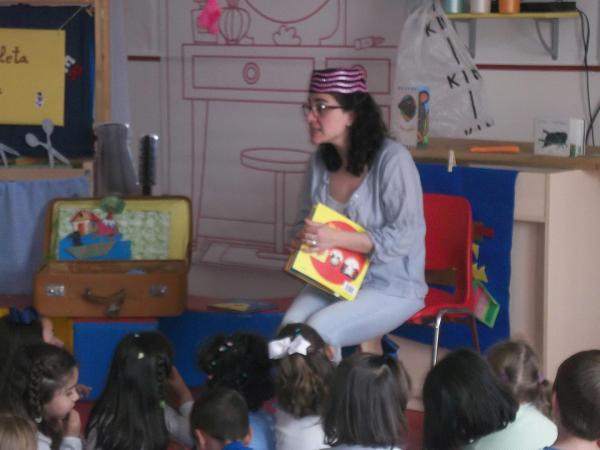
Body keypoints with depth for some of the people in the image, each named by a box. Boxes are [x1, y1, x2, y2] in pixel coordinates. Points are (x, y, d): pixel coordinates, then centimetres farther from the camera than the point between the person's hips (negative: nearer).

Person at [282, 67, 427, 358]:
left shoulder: (393, 160, -17)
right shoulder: (320, 161, 4)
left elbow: (404, 236, -20)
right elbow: (305, 220, 16)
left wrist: (337, 239, -30)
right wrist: (300, 240, -10)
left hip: (392, 286, -5)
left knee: (319, 330, -29)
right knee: (290, 326, -23)